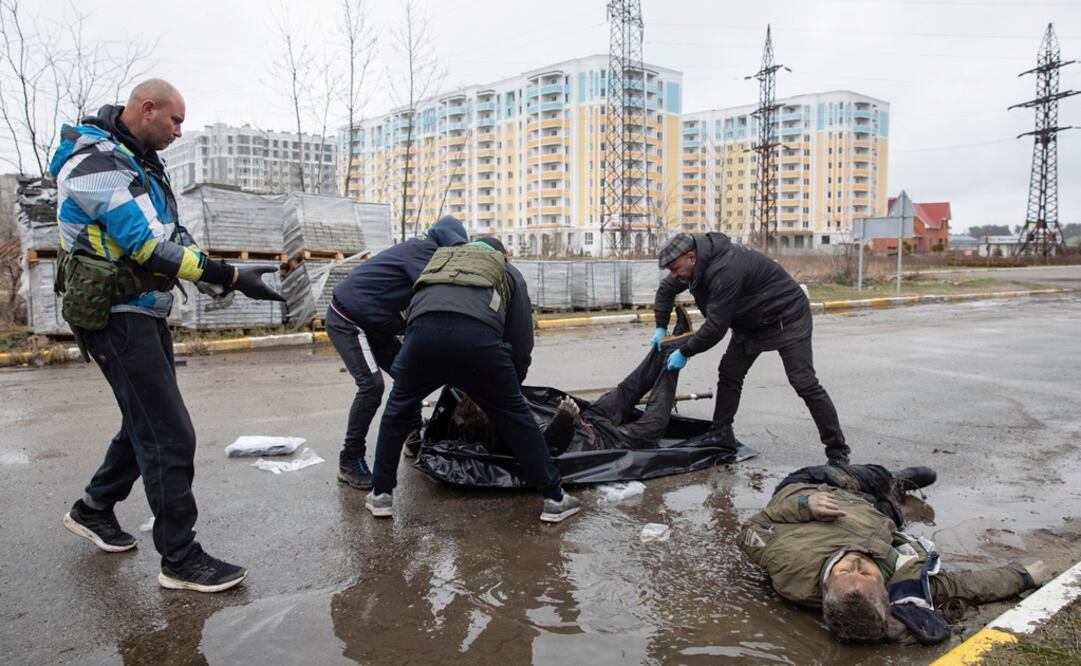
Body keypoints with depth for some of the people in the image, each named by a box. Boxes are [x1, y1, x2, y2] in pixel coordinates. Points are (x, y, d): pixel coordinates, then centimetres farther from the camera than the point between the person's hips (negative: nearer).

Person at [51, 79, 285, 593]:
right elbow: (149, 247, -25)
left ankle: (93, 510, 39)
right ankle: (180, 560, 0)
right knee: (170, 436, -9)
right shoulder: (97, 163, -16)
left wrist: (223, 279, 1)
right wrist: (231, 276, -26)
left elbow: (171, 236, 14)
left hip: (146, 311, 10)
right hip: (117, 316, -10)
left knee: (147, 424, 20)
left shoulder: (139, 161, 15)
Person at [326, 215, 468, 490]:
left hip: (372, 322, 10)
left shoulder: (417, 250, 14)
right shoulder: (423, 250, -15)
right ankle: (350, 463, -12)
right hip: (346, 321, -10)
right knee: (371, 384, -20)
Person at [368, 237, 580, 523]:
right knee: (515, 416, 15)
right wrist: (512, 383, 39)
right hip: (477, 335, -2)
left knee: (397, 411, 26)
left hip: (424, 330, 2)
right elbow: (521, 338, 23)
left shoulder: (440, 259, 42)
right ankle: (555, 498, 21)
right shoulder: (508, 272, 33)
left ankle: (381, 495, 32)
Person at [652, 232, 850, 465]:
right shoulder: (700, 262, -6)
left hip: (786, 318, -9)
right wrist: (661, 327, 4)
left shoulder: (725, 270, -35)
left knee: (804, 383, -11)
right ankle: (721, 439, 13)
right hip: (750, 322, 9)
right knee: (729, 375, 5)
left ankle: (837, 452, -3)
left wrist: (685, 352, -23)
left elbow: (716, 326, -34)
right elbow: (666, 289, 11)